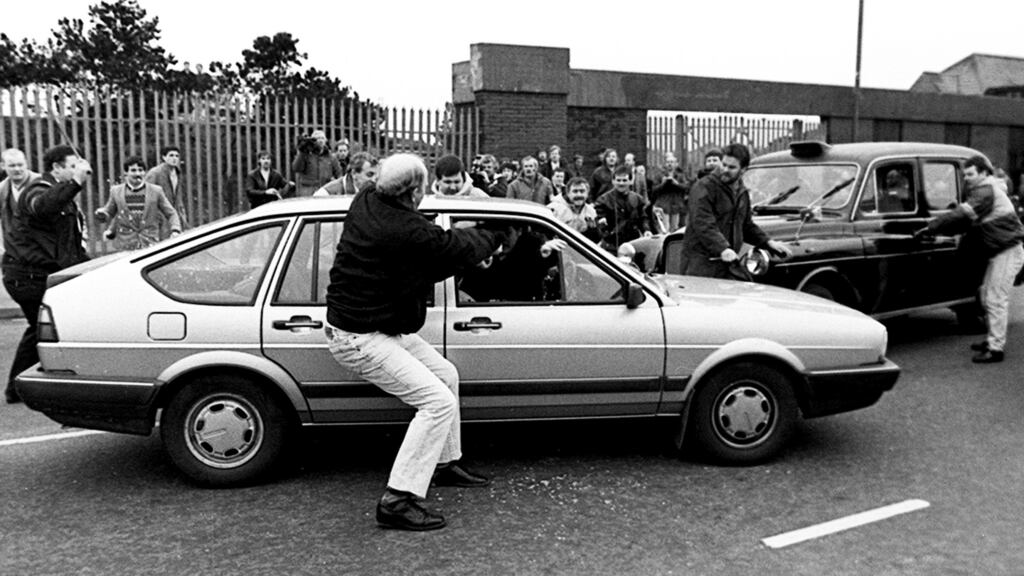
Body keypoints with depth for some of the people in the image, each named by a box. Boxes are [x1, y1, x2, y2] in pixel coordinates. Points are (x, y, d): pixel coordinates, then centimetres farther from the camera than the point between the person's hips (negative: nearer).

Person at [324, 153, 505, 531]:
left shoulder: (366, 200, 0)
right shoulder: (406, 230, -28)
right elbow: (455, 246, -12)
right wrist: (495, 238, 8)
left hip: (387, 328, 10)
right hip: (360, 340, -10)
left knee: (446, 375, 20)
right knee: (439, 402, -14)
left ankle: (446, 463, 35)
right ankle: (397, 501, -10)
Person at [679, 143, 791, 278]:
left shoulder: (743, 193, 18)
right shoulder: (704, 188, -8)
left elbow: (747, 226, 29)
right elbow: (703, 224, -21)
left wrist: (769, 243, 15)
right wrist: (722, 249, -33)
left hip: (728, 263, 7)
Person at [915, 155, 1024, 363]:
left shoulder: (986, 192, -17)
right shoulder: (984, 191, 15)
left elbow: (961, 215, -27)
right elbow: (967, 221, 14)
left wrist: (931, 227, -25)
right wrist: (937, 229, 2)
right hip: (1000, 252, 10)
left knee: (996, 300, -8)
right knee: (988, 297, 16)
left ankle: (996, 348, -5)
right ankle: (993, 340, 26)